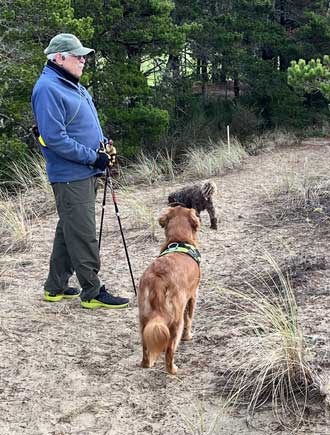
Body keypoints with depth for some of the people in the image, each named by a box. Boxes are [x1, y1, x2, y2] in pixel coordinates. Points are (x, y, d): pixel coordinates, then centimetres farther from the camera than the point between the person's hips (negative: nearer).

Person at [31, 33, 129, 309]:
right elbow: (55, 138, -22)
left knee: (69, 231, 16)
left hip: (86, 173, 10)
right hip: (70, 176, -10)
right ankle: (92, 292, 4)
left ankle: (56, 287, 26)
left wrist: (104, 145, 7)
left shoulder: (73, 85, 15)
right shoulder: (48, 89, -16)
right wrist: (93, 157, -19)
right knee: (83, 234, -5)